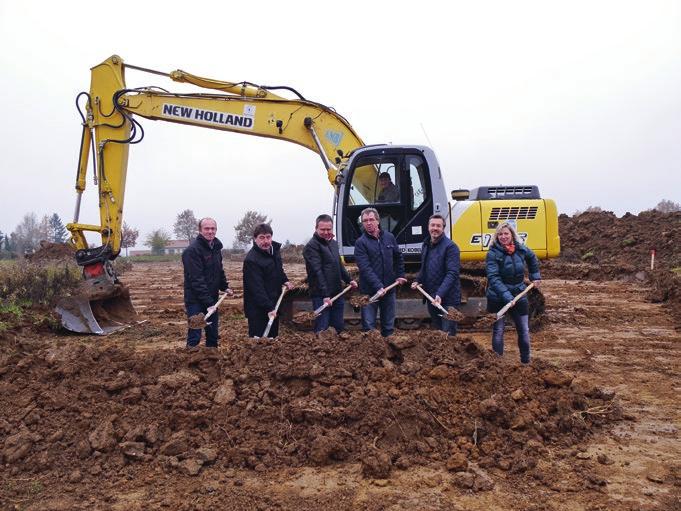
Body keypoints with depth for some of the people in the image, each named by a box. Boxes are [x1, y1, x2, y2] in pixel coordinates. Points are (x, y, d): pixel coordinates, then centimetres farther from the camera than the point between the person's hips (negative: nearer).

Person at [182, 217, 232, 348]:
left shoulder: (216, 247, 9)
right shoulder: (192, 250, -18)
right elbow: (196, 280, -22)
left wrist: (225, 287, 12)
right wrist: (208, 302, -24)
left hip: (212, 298, 8)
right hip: (196, 299, -8)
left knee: (213, 334, 15)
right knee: (195, 336, -7)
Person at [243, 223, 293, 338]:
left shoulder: (275, 248, 4)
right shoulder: (251, 260, -23)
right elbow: (257, 289, -27)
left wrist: (285, 280, 9)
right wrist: (269, 308, -30)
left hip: (274, 304, 8)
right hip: (258, 308, -8)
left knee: (273, 335, 18)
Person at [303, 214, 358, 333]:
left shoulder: (333, 243, 16)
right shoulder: (311, 246, -13)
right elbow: (317, 272, -20)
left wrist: (348, 280, 23)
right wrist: (325, 295, -24)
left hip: (337, 293, 8)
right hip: (321, 296, -8)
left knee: (339, 328, 13)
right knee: (322, 330, -7)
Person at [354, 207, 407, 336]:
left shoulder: (389, 237, 6)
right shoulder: (361, 243, -9)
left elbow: (398, 258, 19)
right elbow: (365, 268, -18)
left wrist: (400, 275, 9)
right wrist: (378, 287, -25)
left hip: (389, 288, 4)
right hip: (369, 291, -4)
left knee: (389, 326, 15)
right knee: (369, 327, 2)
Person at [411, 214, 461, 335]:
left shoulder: (450, 246, -13)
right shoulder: (426, 245, 11)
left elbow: (452, 273, -22)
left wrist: (440, 294, -31)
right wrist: (418, 281, 5)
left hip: (447, 299, -7)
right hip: (431, 297, 8)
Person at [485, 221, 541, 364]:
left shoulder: (521, 249, -1)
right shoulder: (493, 253, -14)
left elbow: (532, 258, 23)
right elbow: (493, 277, -24)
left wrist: (535, 276, 19)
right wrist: (506, 295, -33)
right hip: (497, 299, -4)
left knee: (524, 331, 11)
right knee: (498, 331, 6)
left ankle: (526, 361, 28)